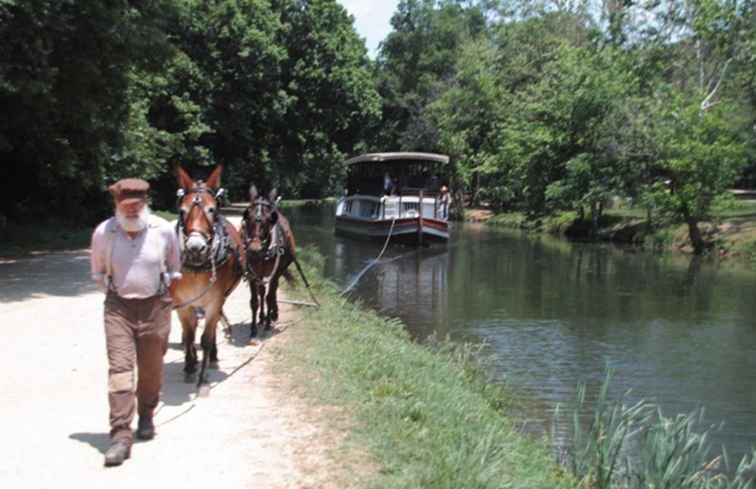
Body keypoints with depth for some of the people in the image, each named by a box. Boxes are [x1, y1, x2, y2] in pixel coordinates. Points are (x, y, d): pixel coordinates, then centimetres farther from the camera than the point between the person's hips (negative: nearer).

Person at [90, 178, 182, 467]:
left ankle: (146, 416, 37)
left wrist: (165, 286, 3)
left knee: (151, 368, 12)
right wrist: (113, 290, 3)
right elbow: (98, 272, 11)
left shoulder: (164, 230, -7)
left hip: (155, 305, 1)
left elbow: (174, 267, 10)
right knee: (119, 367, -9)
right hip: (118, 306, 0)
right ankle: (121, 436, -8)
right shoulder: (103, 233, -6)